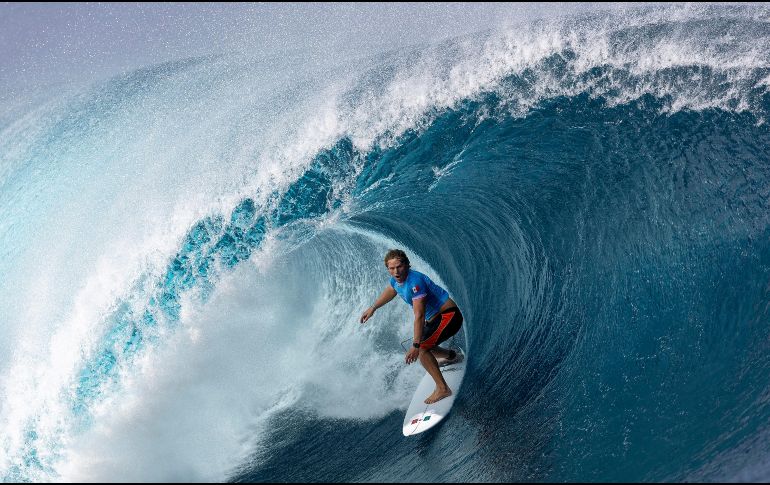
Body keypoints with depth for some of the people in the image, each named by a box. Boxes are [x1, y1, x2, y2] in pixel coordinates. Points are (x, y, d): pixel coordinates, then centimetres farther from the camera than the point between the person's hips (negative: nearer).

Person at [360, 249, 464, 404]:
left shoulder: (415, 282, -30)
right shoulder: (396, 279, -2)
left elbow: (419, 316, -34)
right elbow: (390, 291, 24)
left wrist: (416, 346, -37)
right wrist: (372, 308, 30)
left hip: (449, 316, -10)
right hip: (434, 318, 10)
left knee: (422, 348, -23)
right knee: (423, 346, 23)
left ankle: (442, 388, -17)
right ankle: (453, 356, 48)